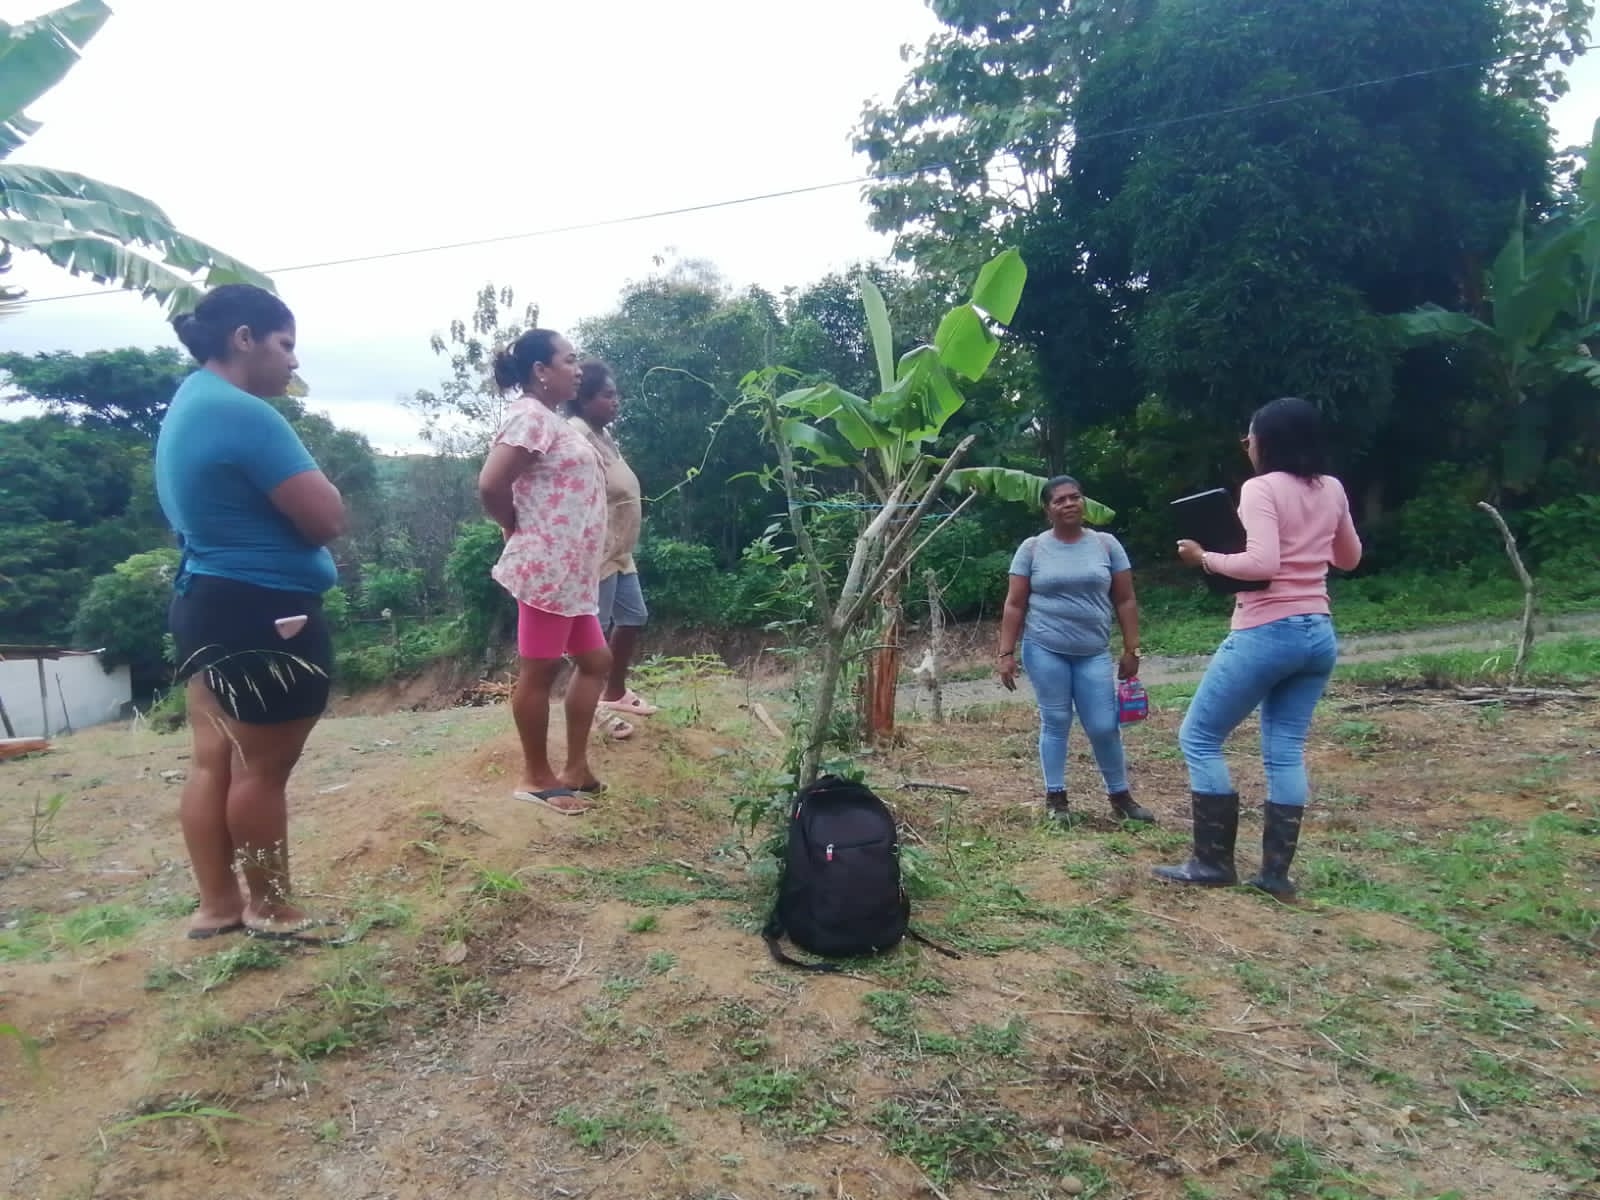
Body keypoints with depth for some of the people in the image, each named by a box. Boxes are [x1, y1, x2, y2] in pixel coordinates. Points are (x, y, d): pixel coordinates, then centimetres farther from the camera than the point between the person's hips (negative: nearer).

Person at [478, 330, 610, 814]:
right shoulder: (530, 416, -13)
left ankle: (575, 769, 22)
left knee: (594, 661, 15)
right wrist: (518, 530, -7)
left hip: (571, 572, 10)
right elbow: (490, 485, -21)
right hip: (547, 569, -10)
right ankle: (536, 778, 12)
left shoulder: (551, 418, 17)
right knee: (539, 671, 0)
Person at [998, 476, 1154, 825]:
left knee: (1105, 727, 2)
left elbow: (1125, 601, 7)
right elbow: (1014, 605, 2)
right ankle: (1055, 797, 16)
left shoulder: (1106, 544, 5)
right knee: (1055, 722, 5)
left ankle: (1120, 796, 20)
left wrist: (1131, 650, 2)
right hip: (1044, 650, -1)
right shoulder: (1032, 548, 1)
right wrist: (1006, 654, -4)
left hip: (1093, 653, 1)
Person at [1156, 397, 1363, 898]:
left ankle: (1213, 862, 6)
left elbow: (1262, 563, -22)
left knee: (1199, 737, 3)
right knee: (1285, 750, 10)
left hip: (1268, 633, -8)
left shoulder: (1261, 488, -10)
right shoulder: (1332, 490, 11)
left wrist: (1205, 558, -10)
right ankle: (1276, 871, 10)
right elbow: (1349, 559, 24)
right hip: (1318, 634, 8)